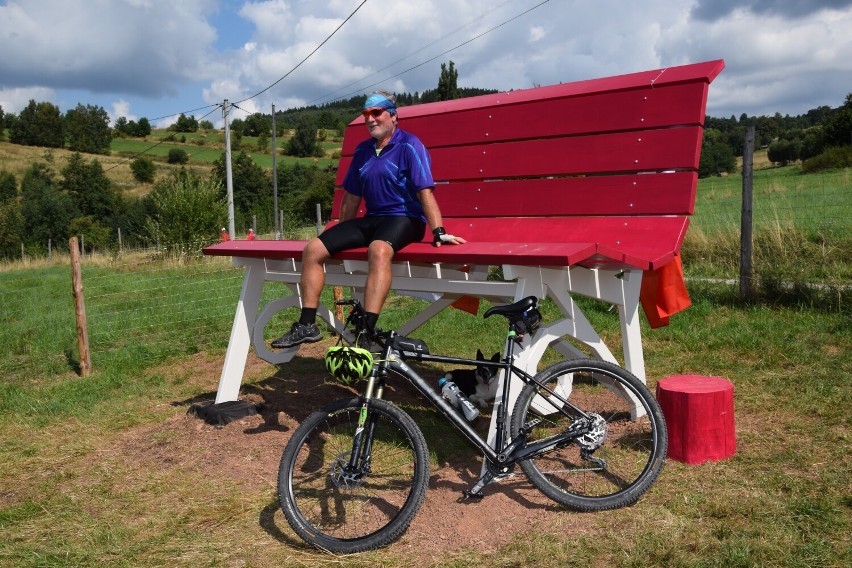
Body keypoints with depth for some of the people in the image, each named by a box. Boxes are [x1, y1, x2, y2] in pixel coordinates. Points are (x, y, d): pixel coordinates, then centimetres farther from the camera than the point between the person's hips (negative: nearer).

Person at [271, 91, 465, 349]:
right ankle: (307, 325, -4)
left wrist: (438, 232, -24)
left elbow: (425, 191, -15)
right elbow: (352, 196, 20)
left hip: (404, 218, -7)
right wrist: (342, 237, 24)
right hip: (370, 219, 7)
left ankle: (366, 332, -43)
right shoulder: (363, 150, 13)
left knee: (379, 250, -40)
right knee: (313, 249, -7)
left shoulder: (410, 146, -6)